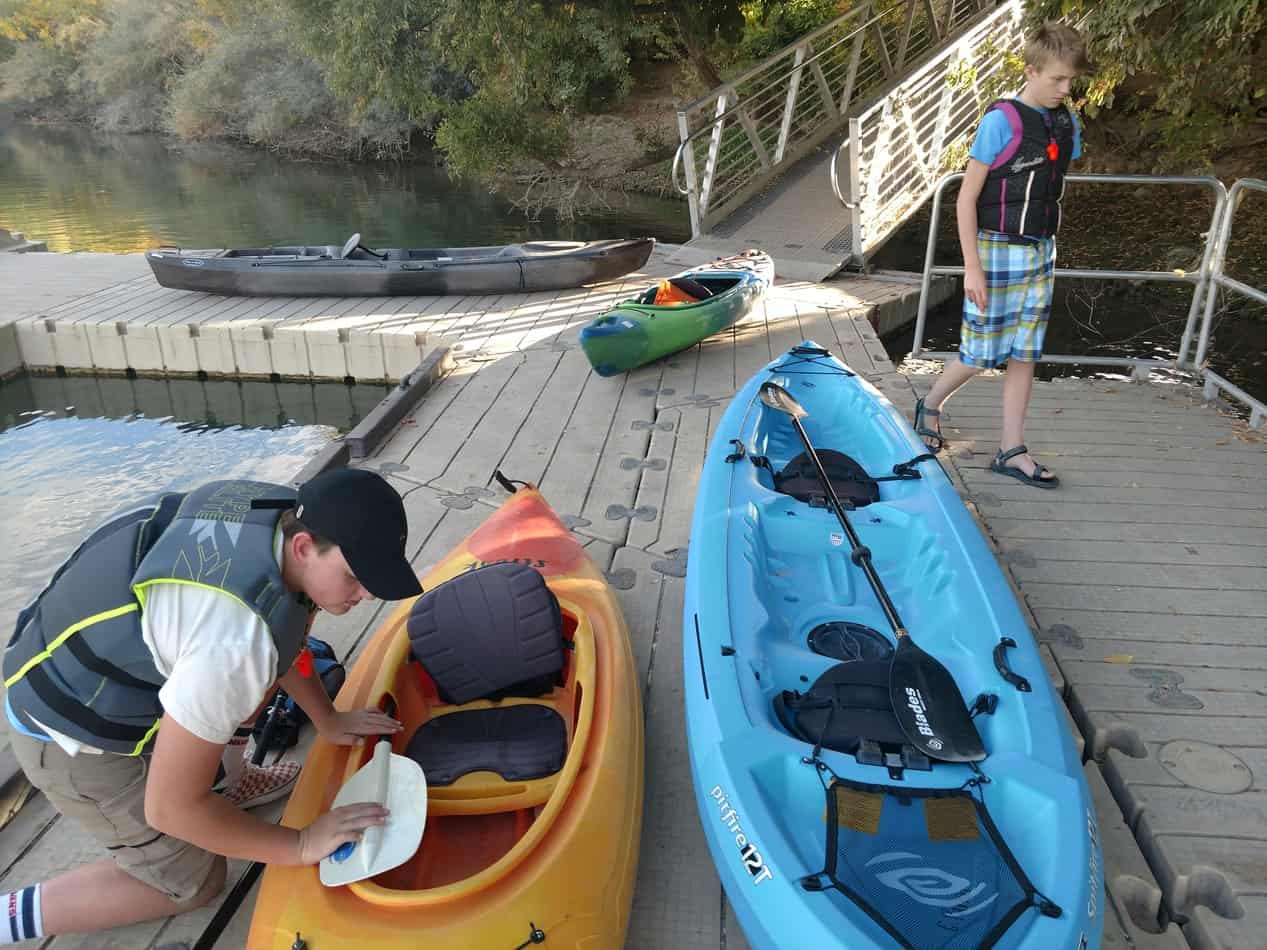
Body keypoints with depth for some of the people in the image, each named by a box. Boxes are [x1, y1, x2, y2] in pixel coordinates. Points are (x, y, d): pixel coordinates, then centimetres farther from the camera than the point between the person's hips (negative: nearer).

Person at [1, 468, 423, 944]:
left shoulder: (287, 516, -16)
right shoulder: (237, 638, -39)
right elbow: (170, 808, -28)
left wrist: (327, 719, 9)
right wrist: (302, 844, -18)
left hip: (96, 668, 7)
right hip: (77, 735, -7)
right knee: (194, 881, 8)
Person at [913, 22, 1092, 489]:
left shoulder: (1065, 123, 8)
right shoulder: (1001, 120, -12)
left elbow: (1053, 190, 17)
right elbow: (966, 197, -14)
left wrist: (1044, 249, 12)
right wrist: (972, 267, -17)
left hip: (1040, 255, 6)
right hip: (997, 253, -6)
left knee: (1024, 355, 7)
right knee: (981, 354, 1)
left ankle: (1012, 451, 14)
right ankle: (931, 405, 28)